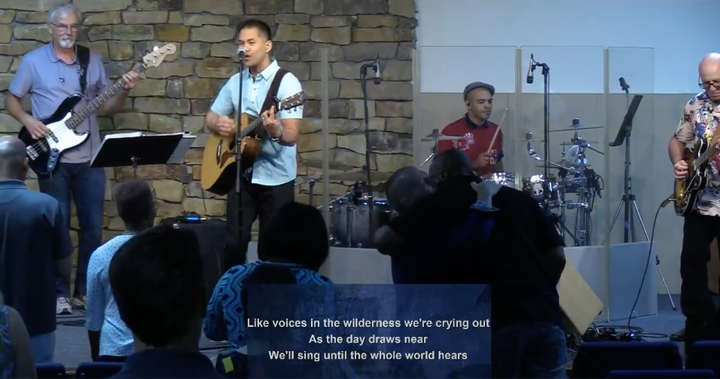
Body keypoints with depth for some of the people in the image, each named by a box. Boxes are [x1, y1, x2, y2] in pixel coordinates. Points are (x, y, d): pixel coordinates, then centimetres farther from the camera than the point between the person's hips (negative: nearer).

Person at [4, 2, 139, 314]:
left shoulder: (93, 61, 8)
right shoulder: (33, 61, 0)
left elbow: (108, 108, 11)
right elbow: (11, 100, 6)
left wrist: (124, 92, -8)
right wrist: (28, 120, -12)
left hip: (90, 157, 3)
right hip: (52, 158, -3)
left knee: (93, 226, 3)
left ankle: (85, 290, 14)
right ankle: (59, 293, 7)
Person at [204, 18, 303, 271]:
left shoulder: (287, 82, -10)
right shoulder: (235, 82, 8)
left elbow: (291, 135, -18)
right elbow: (210, 118, 16)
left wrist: (275, 132, -41)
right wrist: (218, 123, -8)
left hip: (276, 178, -5)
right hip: (241, 174, 5)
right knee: (233, 243, 4)